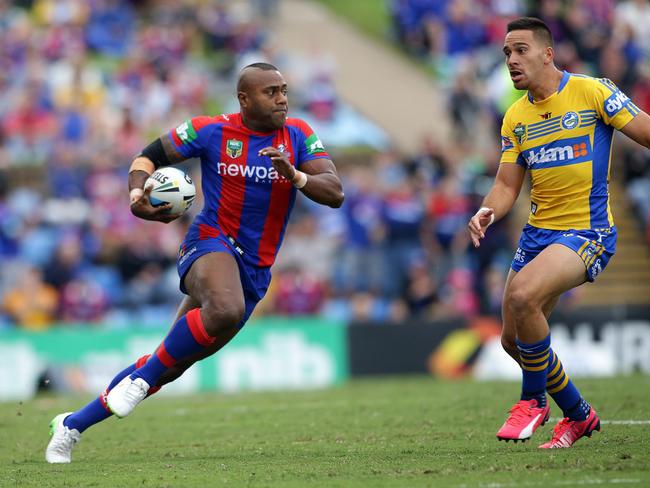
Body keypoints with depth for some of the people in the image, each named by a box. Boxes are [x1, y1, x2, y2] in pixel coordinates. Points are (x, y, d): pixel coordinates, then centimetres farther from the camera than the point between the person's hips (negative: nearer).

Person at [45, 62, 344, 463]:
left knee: (167, 367, 5)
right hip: (211, 244, -4)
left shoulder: (299, 136, 1)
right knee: (224, 311, -40)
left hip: (255, 273, 4)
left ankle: (73, 424, 20)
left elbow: (335, 194, -7)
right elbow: (150, 155, 8)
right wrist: (137, 196, -12)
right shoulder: (211, 131, -5)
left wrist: (294, 175, -26)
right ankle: (144, 374, -19)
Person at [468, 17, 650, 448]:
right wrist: (487, 212, -13)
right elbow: (507, 186, 9)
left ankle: (535, 399, -7)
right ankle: (578, 415, 30)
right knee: (514, 341, 7)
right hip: (539, 232, 7)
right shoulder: (516, 118, 8)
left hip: (588, 231, -7)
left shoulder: (592, 91, -8)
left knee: (522, 295, -30)